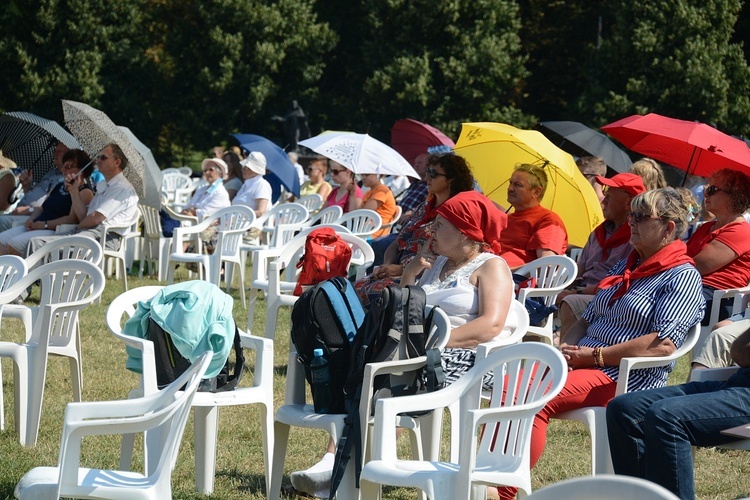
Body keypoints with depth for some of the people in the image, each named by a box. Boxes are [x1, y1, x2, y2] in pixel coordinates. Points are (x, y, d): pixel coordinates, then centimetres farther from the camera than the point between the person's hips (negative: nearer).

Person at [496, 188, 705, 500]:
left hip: (625, 378, -8)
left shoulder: (683, 276, -3)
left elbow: (664, 344, -17)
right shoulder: (626, 267, 23)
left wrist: (594, 355, -16)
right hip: (580, 363, 8)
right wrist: (564, 350, 2)